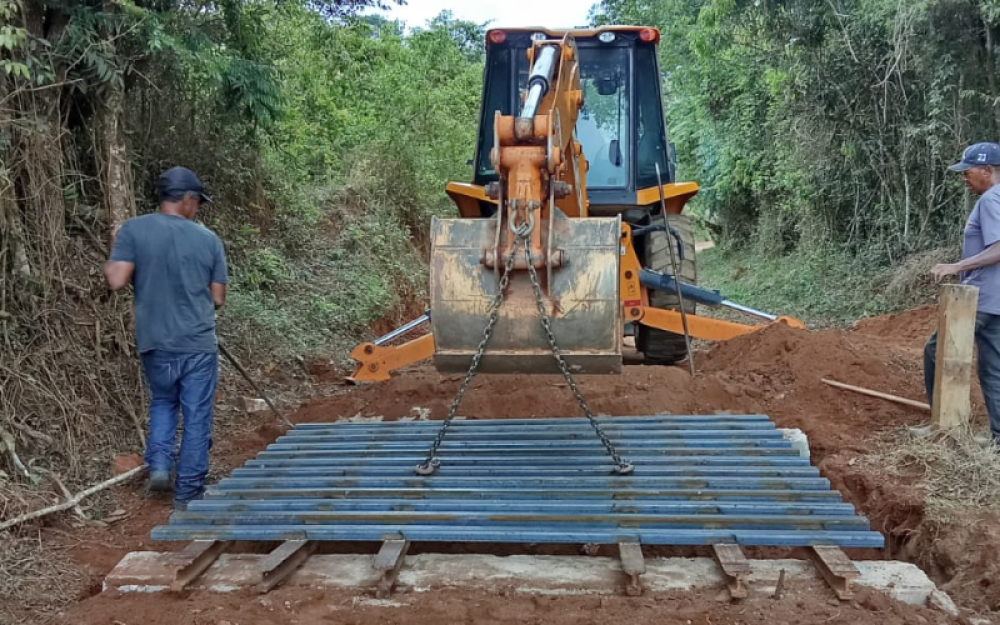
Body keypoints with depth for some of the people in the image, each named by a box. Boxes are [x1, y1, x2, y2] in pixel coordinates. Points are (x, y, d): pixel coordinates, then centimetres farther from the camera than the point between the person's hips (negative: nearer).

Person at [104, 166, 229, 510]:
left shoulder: (133, 229, -4)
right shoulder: (208, 238, -1)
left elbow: (117, 280, -13)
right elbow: (218, 298, 2)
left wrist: (110, 258, 8)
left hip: (155, 343, 1)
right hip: (199, 344, -1)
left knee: (162, 402, 26)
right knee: (196, 417, 8)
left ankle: (159, 466, 12)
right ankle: (187, 493, 14)